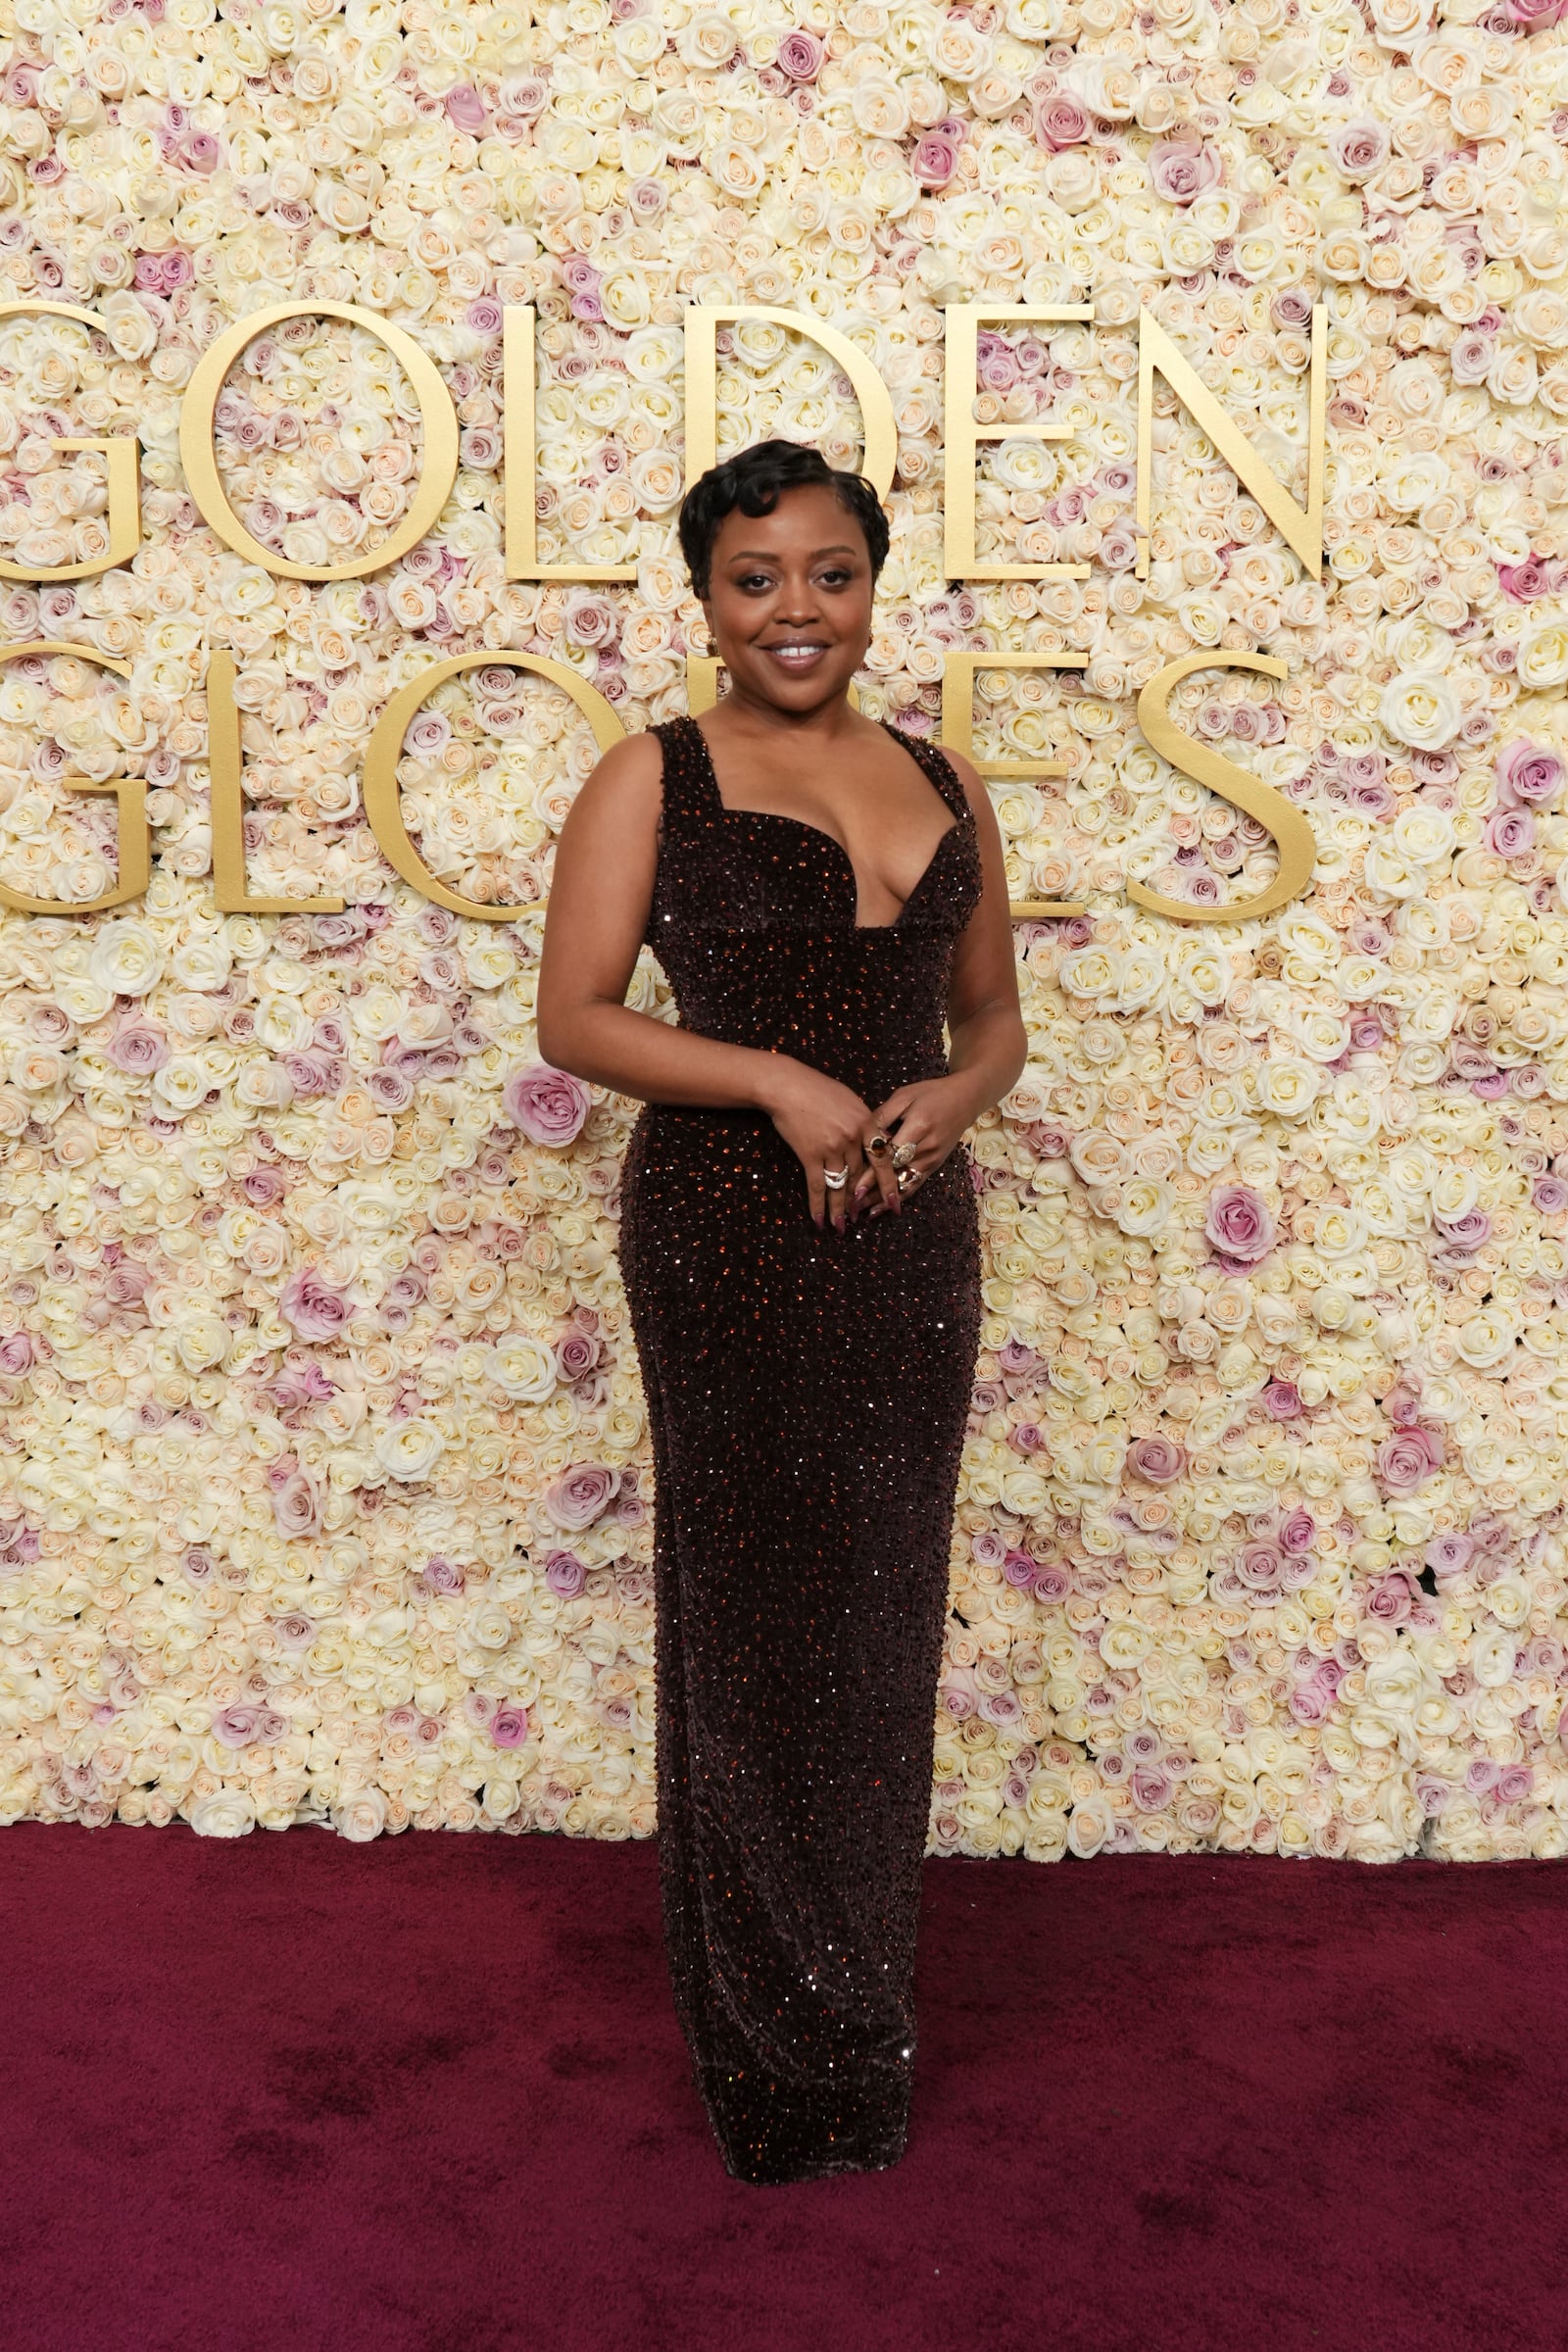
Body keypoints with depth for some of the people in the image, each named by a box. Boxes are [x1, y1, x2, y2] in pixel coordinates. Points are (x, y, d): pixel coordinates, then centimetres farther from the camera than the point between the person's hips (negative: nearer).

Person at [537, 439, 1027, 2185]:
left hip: (911, 1237, 4)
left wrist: (953, 1095, -6)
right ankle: (779, 2048, 23)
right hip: (728, 1236, -4)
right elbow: (576, 1017, -7)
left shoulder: (943, 784, 11)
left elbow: (993, 1012, 16)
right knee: (755, 1612, 4)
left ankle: (860, 2001, 32)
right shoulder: (654, 778, -1)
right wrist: (780, 1083, -18)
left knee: (883, 1614, 11)